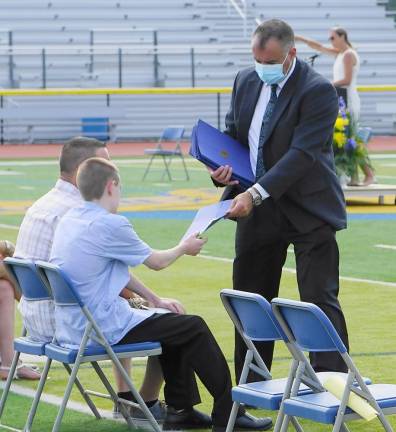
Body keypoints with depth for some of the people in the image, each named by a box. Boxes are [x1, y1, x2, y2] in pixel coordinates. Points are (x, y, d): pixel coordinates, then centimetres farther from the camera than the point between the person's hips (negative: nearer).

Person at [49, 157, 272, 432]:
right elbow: (156, 261, -4)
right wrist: (185, 248, 16)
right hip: (105, 329, -9)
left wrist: (155, 300, 17)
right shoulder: (110, 224, -18)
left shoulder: (70, 220, 8)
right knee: (194, 328, 2)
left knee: (175, 324, 24)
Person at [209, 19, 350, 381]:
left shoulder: (318, 91, -17)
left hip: (308, 213, -7)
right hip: (258, 208, 7)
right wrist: (223, 165, -6)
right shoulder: (245, 82, 5)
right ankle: (250, 388, 22)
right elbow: (232, 131, 17)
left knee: (320, 299, -7)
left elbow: (302, 154, -24)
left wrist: (256, 193, -30)